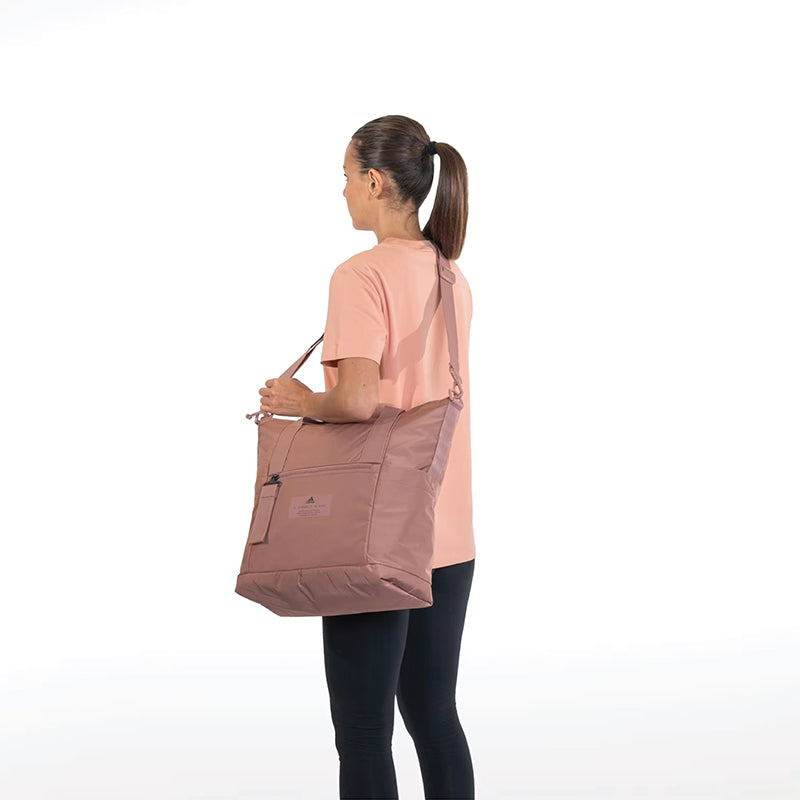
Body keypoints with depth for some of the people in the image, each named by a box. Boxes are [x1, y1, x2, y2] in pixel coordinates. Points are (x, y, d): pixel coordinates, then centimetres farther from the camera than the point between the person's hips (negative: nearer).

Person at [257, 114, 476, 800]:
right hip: (449, 536, 8)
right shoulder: (453, 280, 10)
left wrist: (299, 401, -6)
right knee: (434, 717, 16)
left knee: (363, 732, 2)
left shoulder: (362, 275, -14)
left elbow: (357, 401, -25)